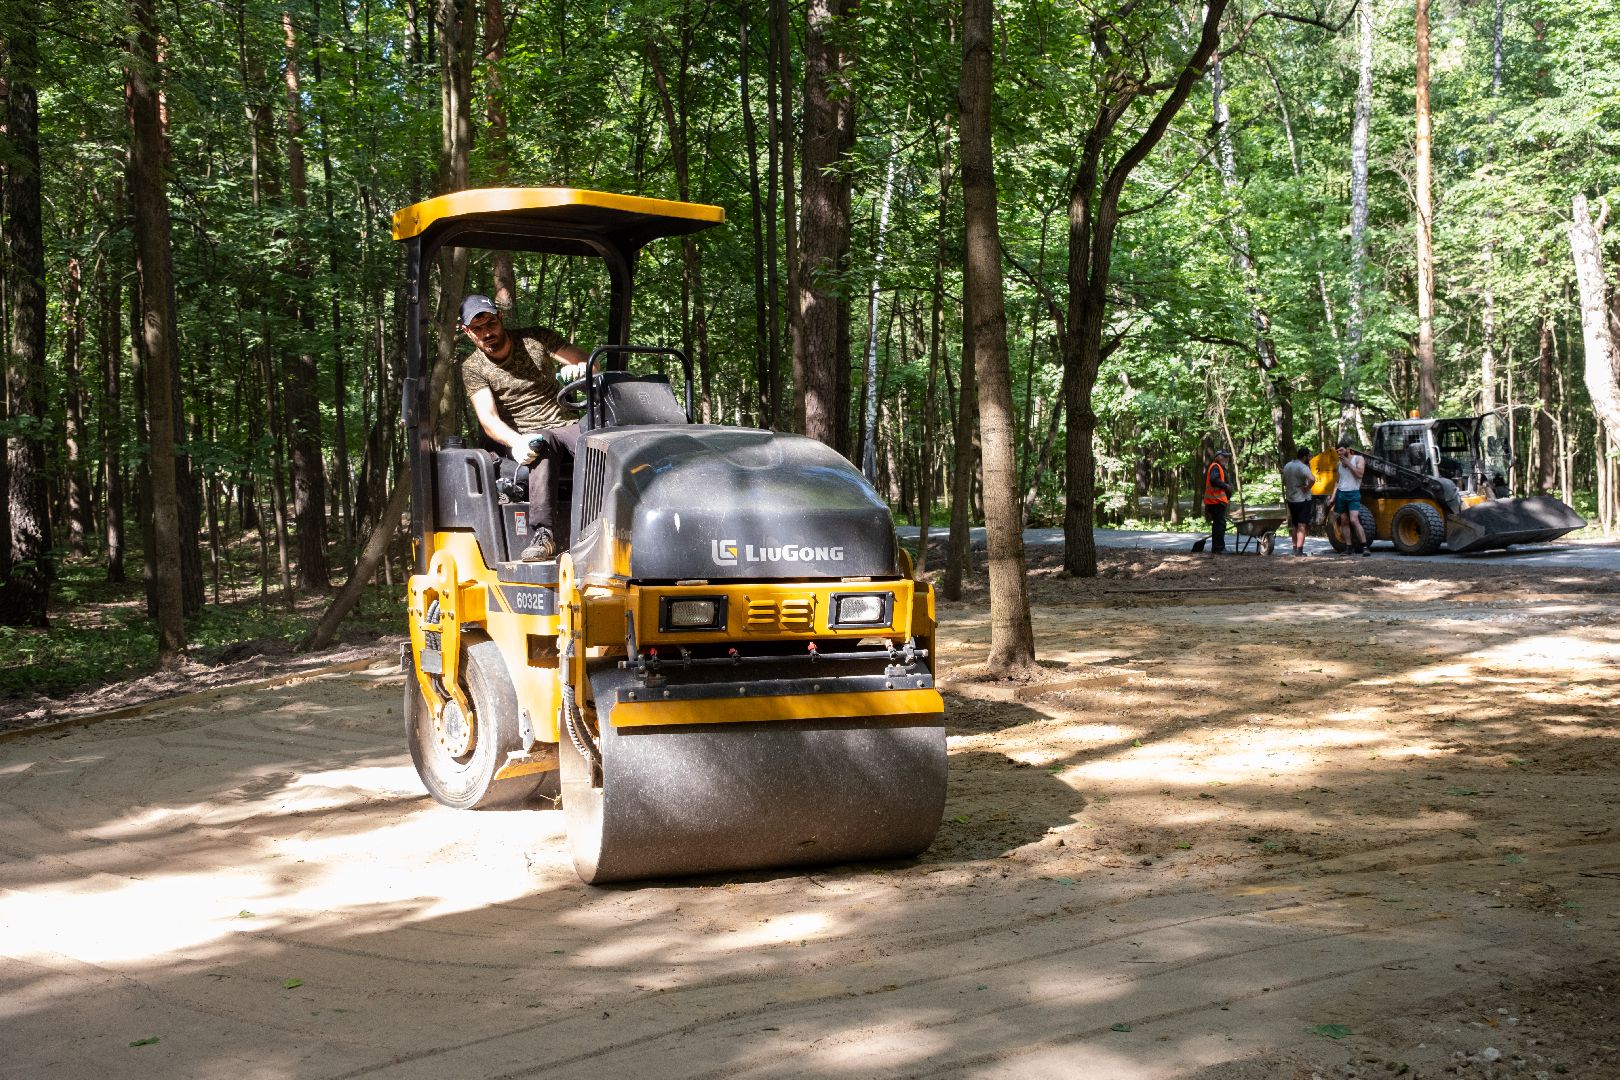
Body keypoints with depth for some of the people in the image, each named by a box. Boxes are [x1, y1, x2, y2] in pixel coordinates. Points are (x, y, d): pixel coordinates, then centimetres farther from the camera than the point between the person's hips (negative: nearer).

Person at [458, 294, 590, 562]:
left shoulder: (537, 339, 8)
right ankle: (542, 535, -49)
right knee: (541, 442, -39)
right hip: (522, 438, -2)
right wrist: (517, 442, -32)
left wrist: (579, 369, -22)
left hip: (565, 426, 2)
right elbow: (488, 418, -11)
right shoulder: (472, 369, 4)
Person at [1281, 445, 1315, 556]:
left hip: (1290, 499, 7)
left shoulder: (1287, 466, 9)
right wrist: (1307, 488, -18)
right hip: (1302, 499, -7)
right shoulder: (1303, 467, -18)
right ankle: (1299, 550, -11)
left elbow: (1284, 482, 18)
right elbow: (1312, 479, -34)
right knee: (1302, 525, -6)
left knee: (1294, 525, 17)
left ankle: (1295, 548, 21)